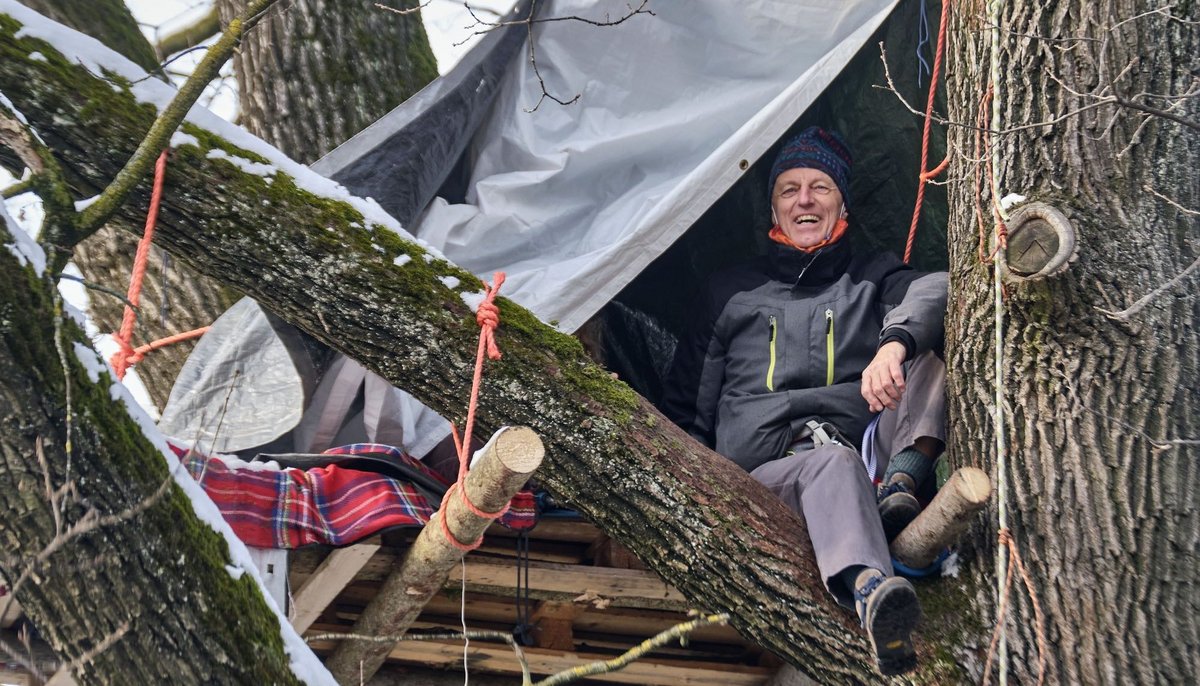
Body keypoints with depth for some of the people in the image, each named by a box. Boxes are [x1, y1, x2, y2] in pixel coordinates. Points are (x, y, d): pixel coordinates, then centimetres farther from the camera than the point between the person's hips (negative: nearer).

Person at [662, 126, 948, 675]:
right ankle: (869, 593, -66)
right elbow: (687, 412, 25)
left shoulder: (873, 278, 22)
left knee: (925, 345, -16)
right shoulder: (731, 292, 24)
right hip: (763, 473, -1)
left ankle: (902, 485, -38)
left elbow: (935, 290, -6)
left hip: (869, 456, 1)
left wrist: (895, 343, -30)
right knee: (832, 464, -37)